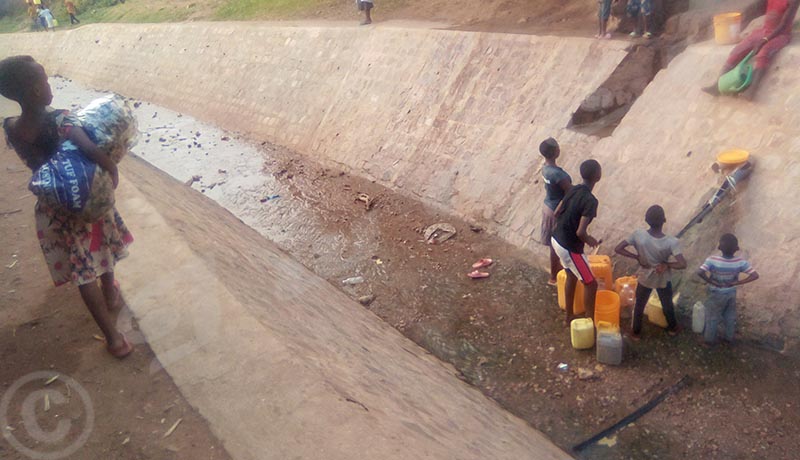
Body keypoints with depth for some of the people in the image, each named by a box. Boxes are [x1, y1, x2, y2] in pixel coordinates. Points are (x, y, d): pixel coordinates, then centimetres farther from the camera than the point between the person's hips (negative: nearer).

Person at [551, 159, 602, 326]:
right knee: (590, 283, 7)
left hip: (556, 239, 9)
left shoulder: (573, 190, 0)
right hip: (570, 247, -9)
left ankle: (570, 316, 38)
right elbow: (580, 232, -27)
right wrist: (590, 241, -7)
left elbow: (556, 213, 9)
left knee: (571, 276, 25)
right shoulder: (590, 201, -25)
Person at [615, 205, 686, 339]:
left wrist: (637, 257, -15)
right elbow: (682, 264, -35)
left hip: (645, 278, 0)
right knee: (667, 304, 29)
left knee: (639, 305, 25)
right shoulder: (672, 242, -31)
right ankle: (672, 328, 53)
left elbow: (618, 249, -23)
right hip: (663, 279, 0)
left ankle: (636, 332, 43)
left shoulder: (638, 235, -28)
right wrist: (666, 265, -17)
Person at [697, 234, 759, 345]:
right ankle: (729, 338, 46)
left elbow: (700, 272, -41)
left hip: (716, 295, -2)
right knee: (730, 317, 26)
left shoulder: (712, 260, -31)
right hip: (731, 294, 2)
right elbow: (755, 275, -22)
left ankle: (709, 339, 38)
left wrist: (712, 282, -25)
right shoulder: (740, 262, -22)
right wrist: (736, 283, -17)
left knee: (712, 317, 20)